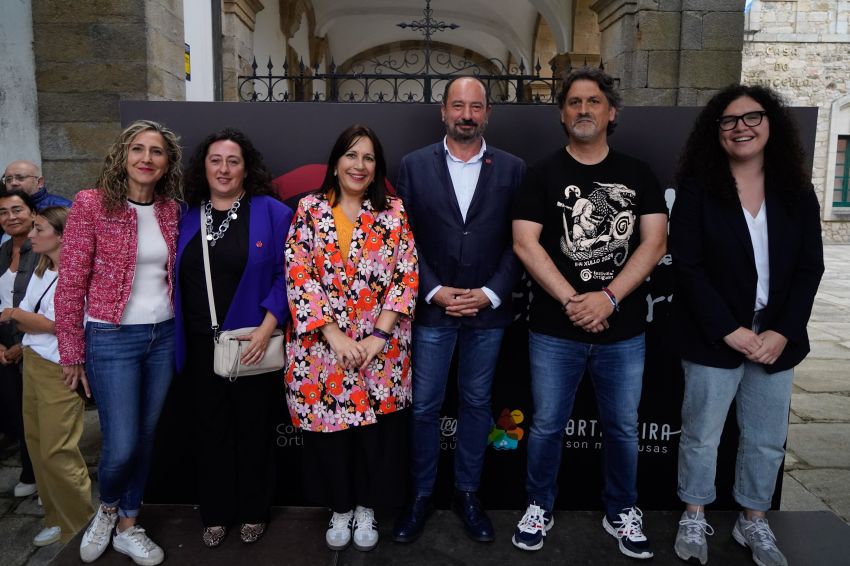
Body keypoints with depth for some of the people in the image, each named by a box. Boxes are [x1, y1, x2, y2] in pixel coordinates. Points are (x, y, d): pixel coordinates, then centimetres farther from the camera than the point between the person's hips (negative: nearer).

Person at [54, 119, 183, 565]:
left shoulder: (171, 211, 4)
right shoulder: (91, 204, -9)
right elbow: (70, 284, -8)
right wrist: (71, 354, -7)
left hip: (163, 336, 4)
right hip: (111, 339, -4)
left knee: (145, 438, 13)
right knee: (120, 445, -2)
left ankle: (127, 527, 33)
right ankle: (107, 507, 32)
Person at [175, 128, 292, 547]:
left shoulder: (271, 213, -5)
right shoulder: (187, 216, 7)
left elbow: (287, 275, -9)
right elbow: (176, 278, 12)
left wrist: (266, 328, -16)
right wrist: (177, 333, 5)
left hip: (252, 343, -3)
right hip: (202, 344, 4)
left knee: (253, 428, 10)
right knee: (212, 429, 14)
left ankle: (254, 512, 28)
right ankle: (216, 514, 30)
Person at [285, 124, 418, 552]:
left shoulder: (394, 212, 3)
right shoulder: (310, 208, 1)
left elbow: (407, 277, -3)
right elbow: (298, 277, -6)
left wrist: (379, 336, -12)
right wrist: (336, 337, -14)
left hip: (381, 349, 0)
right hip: (322, 346, 0)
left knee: (377, 430, 7)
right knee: (328, 428, 9)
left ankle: (366, 508, 30)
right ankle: (340, 508, 31)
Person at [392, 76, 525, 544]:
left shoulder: (511, 169, 3)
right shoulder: (414, 166, 2)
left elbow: (517, 241, 1)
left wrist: (491, 293, -10)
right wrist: (436, 291, -10)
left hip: (488, 311, 1)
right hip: (431, 308, -1)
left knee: (476, 404, 13)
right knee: (424, 407, 7)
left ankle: (467, 493, 30)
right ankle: (421, 495, 26)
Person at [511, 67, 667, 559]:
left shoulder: (638, 174, 6)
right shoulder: (544, 174, 1)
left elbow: (655, 243, -2)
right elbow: (525, 244, -8)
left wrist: (608, 298, -15)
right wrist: (572, 301, -16)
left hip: (624, 330, 2)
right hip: (554, 330, -1)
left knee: (623, 427, 13)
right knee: (547, 425, 9)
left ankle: (622, 512, 34)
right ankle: (540, 507, 30)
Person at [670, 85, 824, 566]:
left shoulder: (795, 190, 4)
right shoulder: (697, 189, -6)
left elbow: (810, 266, 1)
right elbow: (687, 266, -12)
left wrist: (783, 332, -10)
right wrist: (729, 330, -17)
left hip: (776, 336, 4)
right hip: (713, 337, -3)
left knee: (768, 440, 14)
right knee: (701, 434, 8)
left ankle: (754, 522, 33)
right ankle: (695, 517, 28)